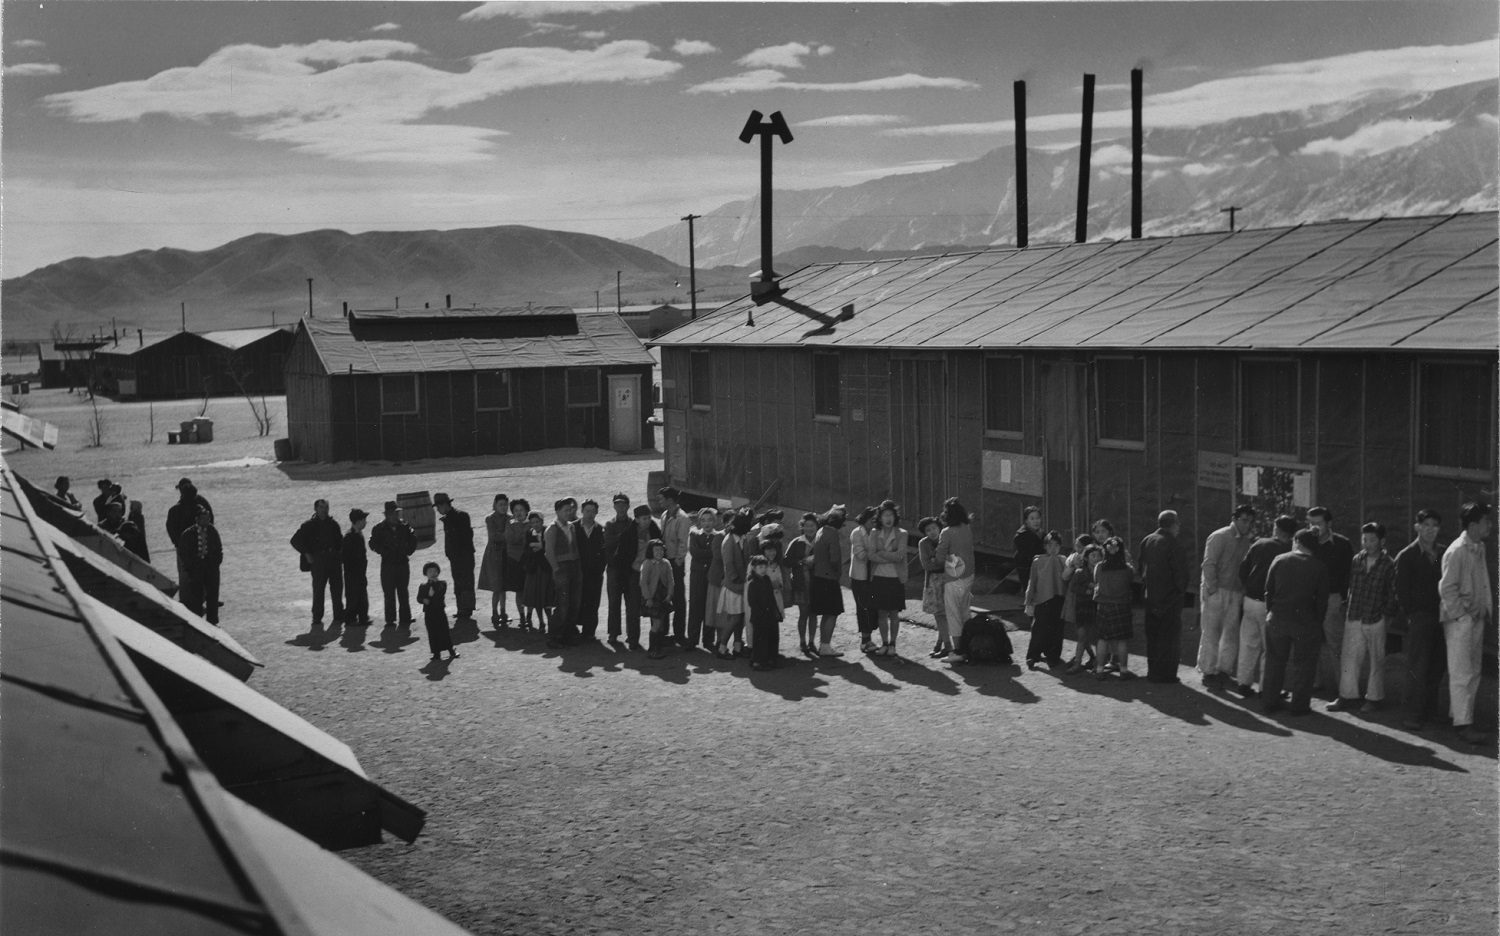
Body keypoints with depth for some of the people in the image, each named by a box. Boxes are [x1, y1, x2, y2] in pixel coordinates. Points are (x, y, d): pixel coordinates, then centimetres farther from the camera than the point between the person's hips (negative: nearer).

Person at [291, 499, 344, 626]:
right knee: (318, 590, -3)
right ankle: (317, 619, 3)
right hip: (318, 561, -4)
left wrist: (340, 555, 9)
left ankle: (339, 616, 16)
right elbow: (295, 541, 0)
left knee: (337, 588, 6)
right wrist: (306, 554, -6)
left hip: (334, 560, 4)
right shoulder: (309, 525, -1)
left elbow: (340, 541, 23)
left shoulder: (333, 524, 11)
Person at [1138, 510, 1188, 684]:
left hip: (1151, 596, 7)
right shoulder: (1170, 542, -16)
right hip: (1169, 597, -7)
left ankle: (1152, 671, 20)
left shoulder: (1146, 541, 6)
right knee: (1168, 637, 0)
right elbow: (1180, 570, -17)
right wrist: (1181, 589, -2)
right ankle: (1164, 673, 0)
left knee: (1152, 636, 14)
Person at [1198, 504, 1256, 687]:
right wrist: (1212, 589, -15)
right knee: (1210, 632, 0)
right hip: (1216, 591, -5)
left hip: (1235, 594, 5)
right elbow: (1209, 564, -10)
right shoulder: (1219, 537, -6)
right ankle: (1208, 671, 6)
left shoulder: (1248, 541, 11)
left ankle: (1224, 669, 13)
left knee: (1230, 633, 4)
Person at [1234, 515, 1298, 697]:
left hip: (1250, 600, 4)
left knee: (1248, 643, 14)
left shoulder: (1259, 544, 1)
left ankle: (1243, 682, 16)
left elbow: (1243, 568, 3)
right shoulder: (1289, 551, -10)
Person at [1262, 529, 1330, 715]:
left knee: (1275, 661, 15)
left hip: (1277, 619, 2)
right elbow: (1322, 600, -1)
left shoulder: (1279, 560, 0)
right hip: (1305, 621, -2)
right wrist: (1318, 622, 9)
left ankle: (1270, 701, 19)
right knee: (1304, 664, 9)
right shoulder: (1319, 567, -2)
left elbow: (1268, 590, 2)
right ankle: (1299, 705, 10)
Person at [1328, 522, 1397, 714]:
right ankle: (1348, 696, 12)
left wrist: (1386, 614, -5)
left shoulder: (1388, 565, -5)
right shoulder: (1356, 560, 6)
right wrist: (1347, 608, 9)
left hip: (1375, 620, -4)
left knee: (1376, 661, 5)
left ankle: (1374, 698, 15)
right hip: (1353, 618, 4)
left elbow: (1393, 594, -1)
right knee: (1348, 657, 4)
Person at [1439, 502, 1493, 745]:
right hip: (1460, 621, -8)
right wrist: (1462, 614, -14)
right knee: (1462, 674, -4)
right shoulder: (1456, 552, -17)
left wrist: (1488, 607, 9)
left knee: (1473, 671, 12)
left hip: (1477, 618, 8)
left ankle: (1462, 714, 21)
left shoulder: (1480, 548, 9)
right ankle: (1462, 723, 0)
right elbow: (1446, 588, -18)